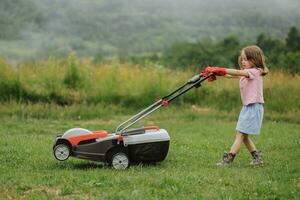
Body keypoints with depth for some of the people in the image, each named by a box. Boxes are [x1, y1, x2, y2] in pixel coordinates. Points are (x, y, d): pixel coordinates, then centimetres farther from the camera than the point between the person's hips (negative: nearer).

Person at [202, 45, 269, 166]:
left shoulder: (255, 72, -12)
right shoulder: (245, 73, 17)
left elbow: (237, 73, -25)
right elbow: (232, 75, 5)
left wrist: (218, 70, -30)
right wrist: (216, 73, -10)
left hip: (254, 107, -9)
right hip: (247, 106, 9)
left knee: (241, 134, -11)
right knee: (243, 136, 11)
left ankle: (228, 159, -13)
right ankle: (257, 156, 19)